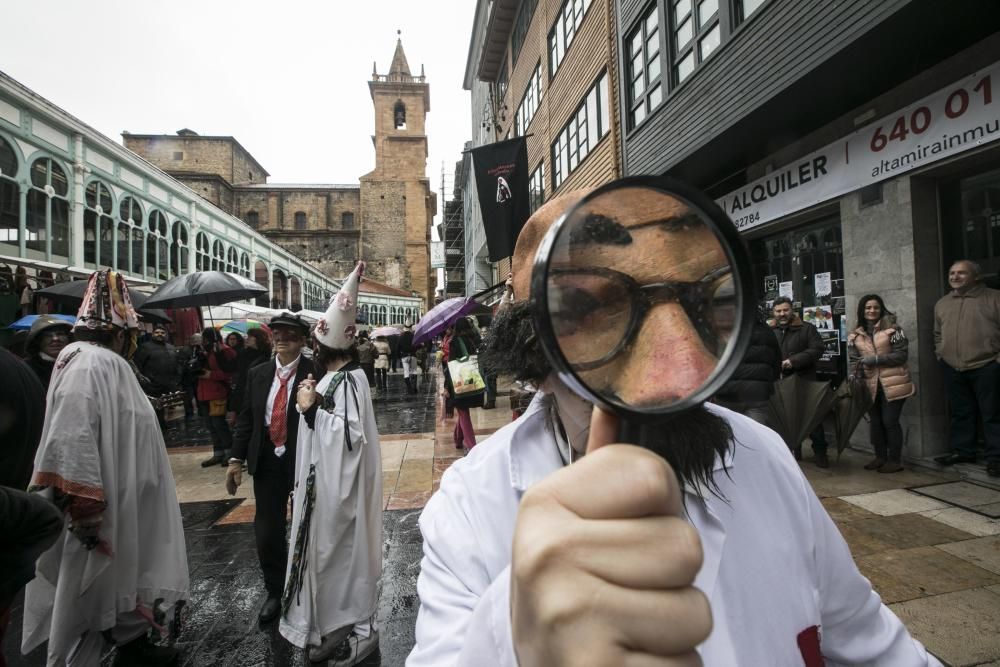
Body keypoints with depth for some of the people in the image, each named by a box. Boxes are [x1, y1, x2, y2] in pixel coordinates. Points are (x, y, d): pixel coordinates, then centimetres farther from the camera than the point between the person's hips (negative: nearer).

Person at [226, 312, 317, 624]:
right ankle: (275, 592, 35)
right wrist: (237, 459, 5)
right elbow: (245, 418, 8)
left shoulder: (315, 373, -13)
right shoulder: (258, 374, 4)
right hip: (267, 463, 4)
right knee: (267, 532, 12)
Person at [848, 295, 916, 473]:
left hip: (893, 383, -4)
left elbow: (901, 355, -9)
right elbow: (853, 360, 9)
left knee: (890, 421, -3)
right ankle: (880, 457, 24)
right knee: (875, 421, 11)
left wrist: (874, 360, -16)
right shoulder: (855, 335, 9)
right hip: (870, 384, 4)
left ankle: (895, 460, 10)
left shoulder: (893, 329, -4)